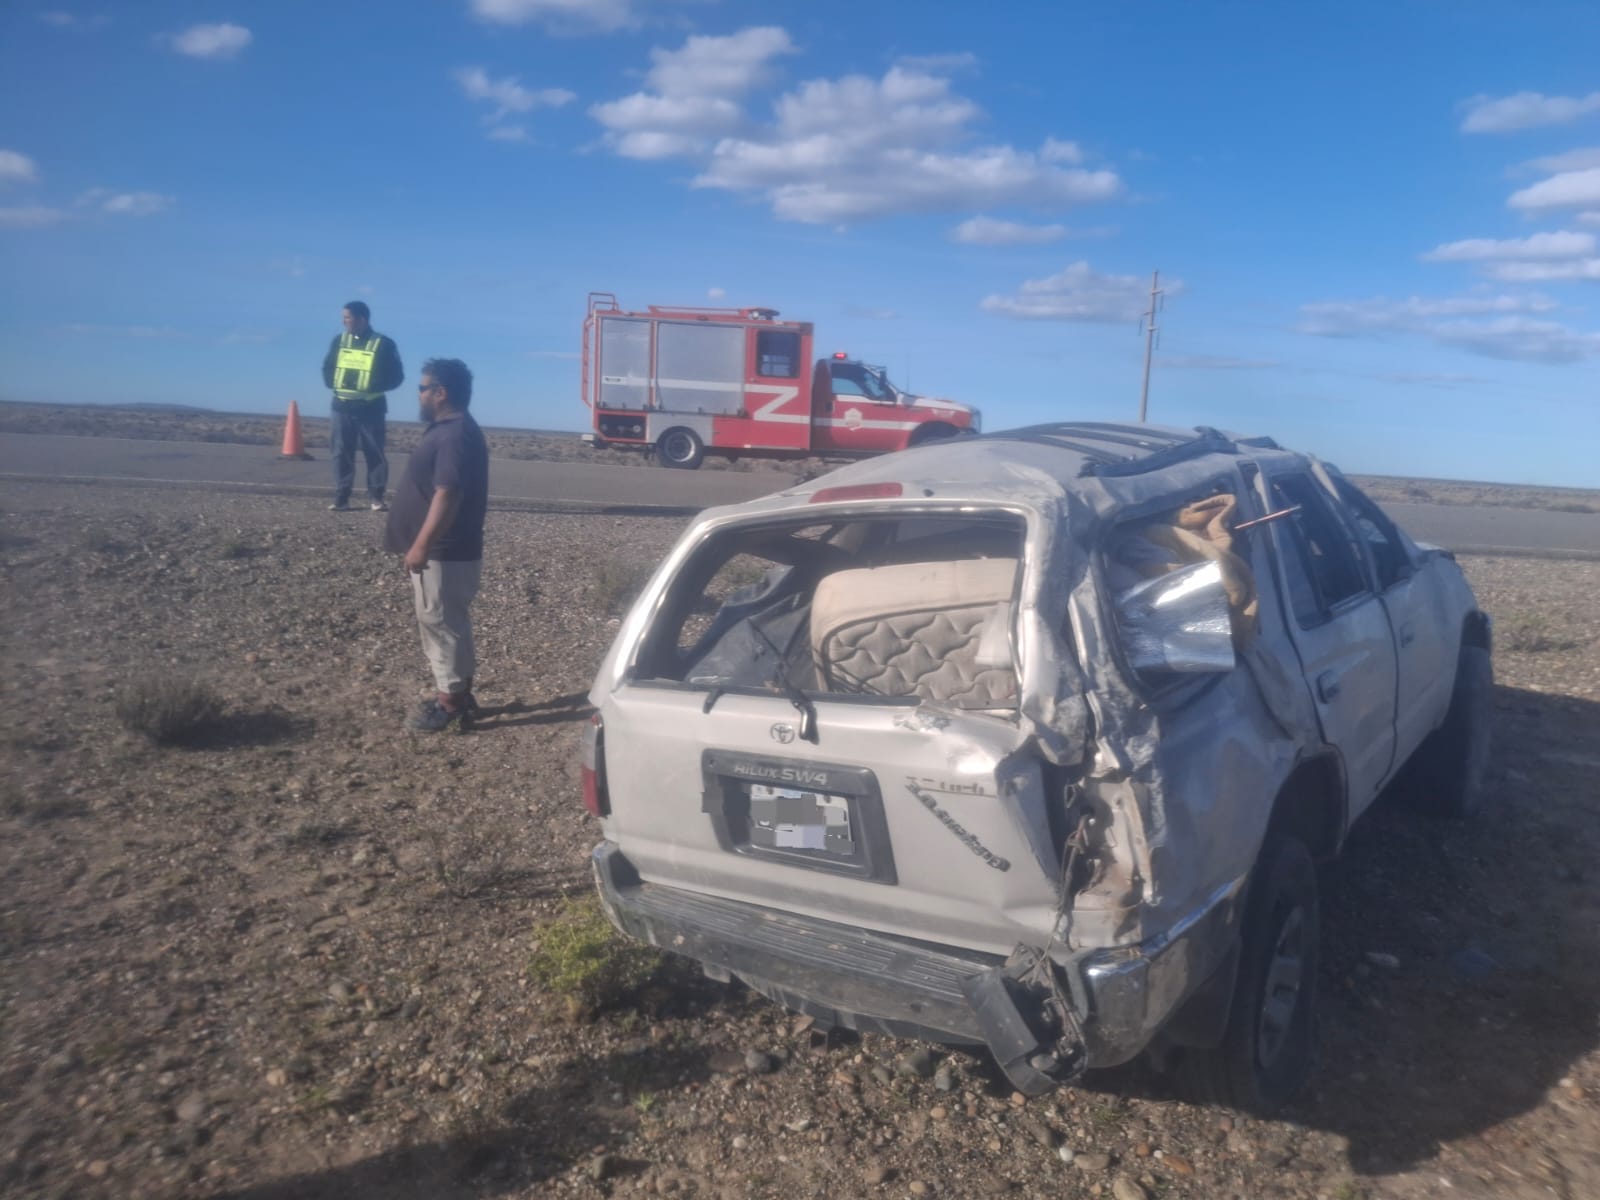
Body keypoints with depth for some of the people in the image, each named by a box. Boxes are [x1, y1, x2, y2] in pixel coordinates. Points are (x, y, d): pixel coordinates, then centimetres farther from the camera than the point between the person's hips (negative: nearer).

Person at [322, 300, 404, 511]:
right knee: (341, 452, 2)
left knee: (374, 452, -1)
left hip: (370, 407, -3)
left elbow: (396, 376, -5)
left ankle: (377, 498, 6)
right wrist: (334, 383, -3)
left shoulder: (384, 344, -4)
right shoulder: (339, 340, 8)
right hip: (342, 406, 4)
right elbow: (327, 368, 17)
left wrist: (374, 386, -18)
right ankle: (341, 498, 5)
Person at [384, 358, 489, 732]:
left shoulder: (456, 436, -20)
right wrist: (420, 545, 24)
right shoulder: (448, 429, 14)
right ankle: (456, 695, 25)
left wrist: (421, 545, -27)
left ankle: (452, 704, 5)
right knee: (444, 626, 16)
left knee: (442, 627, -3)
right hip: (441, 552, 11)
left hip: (445, 555, -11)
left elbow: (447, 495, -27)